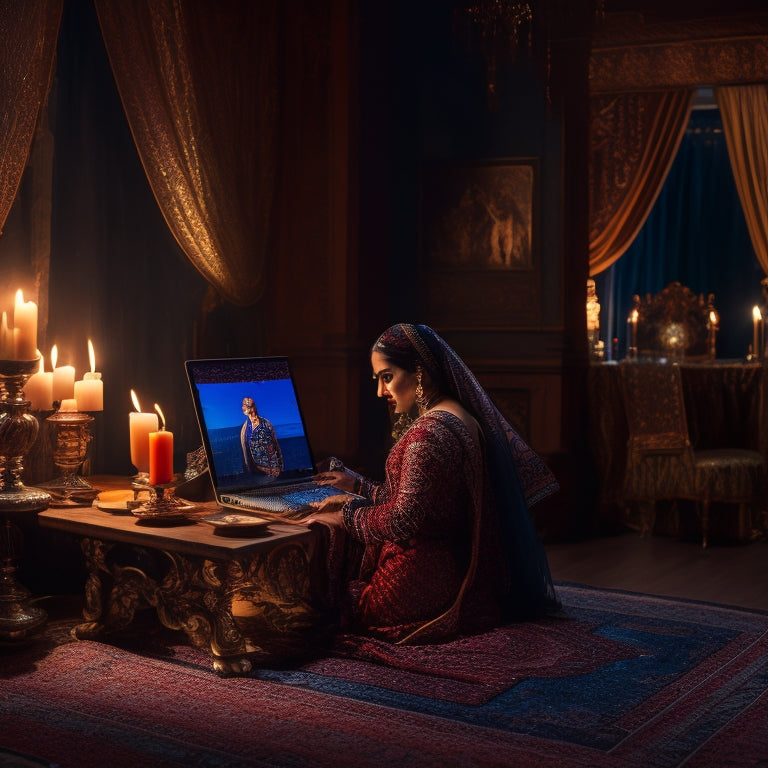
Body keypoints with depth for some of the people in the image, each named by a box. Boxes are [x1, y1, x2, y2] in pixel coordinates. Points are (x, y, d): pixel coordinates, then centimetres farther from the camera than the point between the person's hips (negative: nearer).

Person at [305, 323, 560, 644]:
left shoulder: (428, 433, -22)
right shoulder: (463, 417, 11)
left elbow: (404, 521, -23)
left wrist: (345, 516, -8)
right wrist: (358, 486, 23)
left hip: (427, 580, -10)